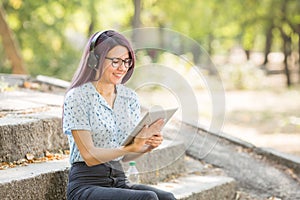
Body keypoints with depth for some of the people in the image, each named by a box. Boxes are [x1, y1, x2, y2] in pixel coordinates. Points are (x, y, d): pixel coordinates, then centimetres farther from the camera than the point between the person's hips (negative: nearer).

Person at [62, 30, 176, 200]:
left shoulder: (130, 98, 11)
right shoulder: (77, 98, -8)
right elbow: (89, 156, -14)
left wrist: (148, 146, -7)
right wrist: (131, 147, -27)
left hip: (120, 180, 6)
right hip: (86, 185, -6)